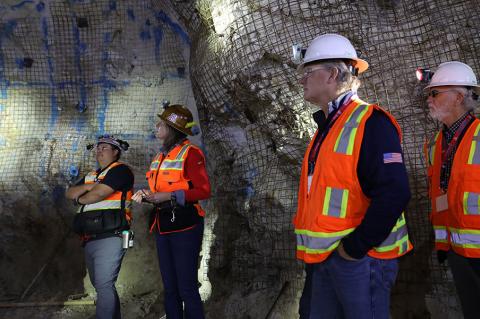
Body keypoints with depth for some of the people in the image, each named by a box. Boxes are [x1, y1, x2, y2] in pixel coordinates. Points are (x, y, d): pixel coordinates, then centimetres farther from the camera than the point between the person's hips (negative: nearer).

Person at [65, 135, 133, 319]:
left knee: (104, 286, -14)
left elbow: (97, 194, -14)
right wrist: (87, 187, -4)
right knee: (100, 286, 16)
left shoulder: (120, 170, -3)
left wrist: (80, 198, 6)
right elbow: (69, 193, 14)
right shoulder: (91, 176, 24)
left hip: (110, 238, -9)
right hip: (89, 240, 9)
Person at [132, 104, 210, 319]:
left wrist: (169, 196, -21)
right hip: (162, 227, 8)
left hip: (184, 226, -8)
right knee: (169, 287, 15)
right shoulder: (160, 156, 15)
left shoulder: (190, 153, -10)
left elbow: (203, 191, -16)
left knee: (187, 288, -3)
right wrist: (146, 195, 2)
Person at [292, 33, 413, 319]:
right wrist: (314, 250, 15)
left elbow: (394, 194, -24)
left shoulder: (370, 123, -14)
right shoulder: (326, 127, 15)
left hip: (360, 256, -9)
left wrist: (355, 247, -19)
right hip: (324, 255, 9)